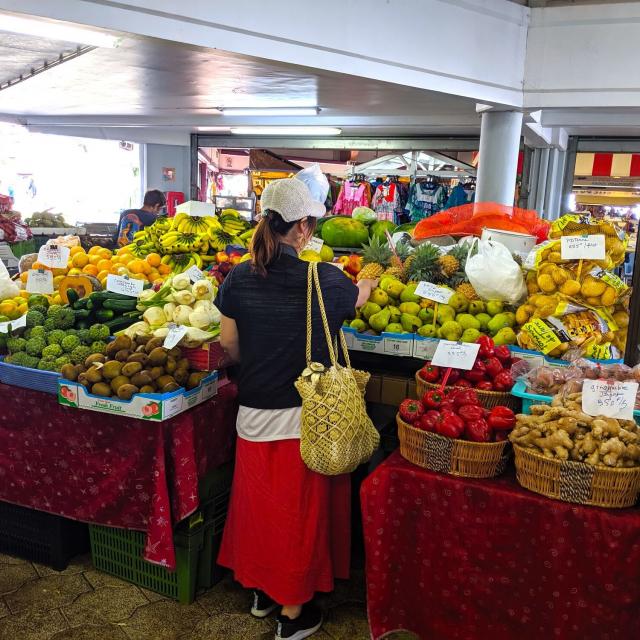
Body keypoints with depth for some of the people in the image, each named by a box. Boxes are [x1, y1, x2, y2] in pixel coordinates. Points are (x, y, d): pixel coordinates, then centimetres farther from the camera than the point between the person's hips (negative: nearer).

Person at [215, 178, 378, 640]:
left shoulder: (239, 278, -6)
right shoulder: (326, 281, -13)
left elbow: (229, 344, 2)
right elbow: (358, 297, 9)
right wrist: (370, 281, 32)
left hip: (254, 414, 4)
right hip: (306, 418, -3)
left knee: (259, 502, 20)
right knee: (300, 510, 12)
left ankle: (260, 592, 41)